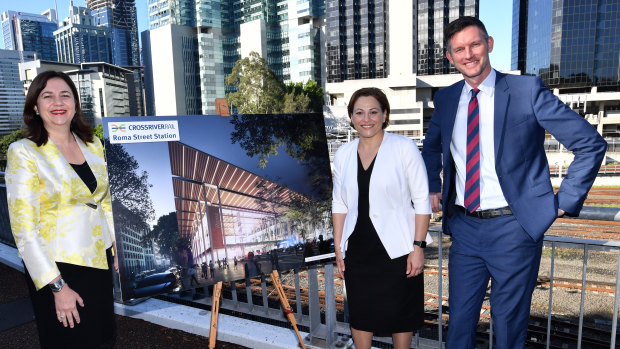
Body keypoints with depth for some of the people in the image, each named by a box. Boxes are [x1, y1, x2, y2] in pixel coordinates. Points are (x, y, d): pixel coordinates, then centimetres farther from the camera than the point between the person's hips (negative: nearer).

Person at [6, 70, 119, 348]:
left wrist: (117, 245, 7)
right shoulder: (23, 152, -11)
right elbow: (24, 228, -14)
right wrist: (57, 286, -16)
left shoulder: (93, 145, 4)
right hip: (57, 266, -4)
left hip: (100, 260, 5)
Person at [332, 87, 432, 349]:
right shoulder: (343, 154, 4)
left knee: (400, 314, 11)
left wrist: (418, 246, -11)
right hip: (357, 251, 4)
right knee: (359, 314, 14)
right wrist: (338, 248, 8)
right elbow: (339, 204, 10)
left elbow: (422, 201, -7)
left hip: (397, 249, -3)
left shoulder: (404, 148, -8)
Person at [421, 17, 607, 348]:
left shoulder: (527, 90, -8)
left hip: (513, 226, -3)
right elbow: (432, 146, 25)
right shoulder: (445, 98, 6)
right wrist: (433, 188, 14)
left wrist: (564, 202, -7)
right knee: (460, 321, 13)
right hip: (464, 226, 4)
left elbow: (591, 144, -5)